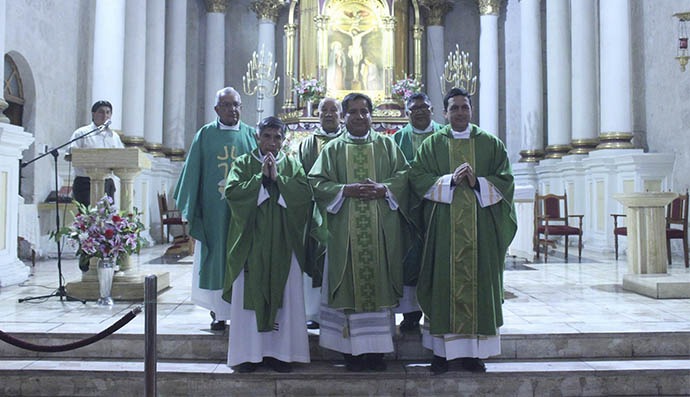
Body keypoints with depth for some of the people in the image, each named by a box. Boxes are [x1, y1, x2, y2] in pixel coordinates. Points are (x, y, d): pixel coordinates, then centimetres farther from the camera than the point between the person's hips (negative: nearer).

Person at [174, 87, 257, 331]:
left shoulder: (250, 134, 8)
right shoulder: (205, 134, 6)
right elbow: (194, 172, 5)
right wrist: (191, 210, 0)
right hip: (214, 210, 0)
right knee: (216, 256, 3)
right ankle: (219, 312, 12)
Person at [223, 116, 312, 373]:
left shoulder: (292, 166, 11)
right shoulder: (243, 163, 8)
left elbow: (305, 193, -5)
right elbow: (232, 191, -8)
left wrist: (277, 177, -10)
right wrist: (261, 177, -12)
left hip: (283, 242, 1)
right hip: (251, 241, -1)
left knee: (284, 294, 0)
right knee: (249, 293, -1)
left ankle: (280, 351, 8)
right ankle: (248, 353, 7)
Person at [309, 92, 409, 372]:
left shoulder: (386, 144, 13)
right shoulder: (333, 148, 11)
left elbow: (404, 175, 7)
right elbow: (317, 182, 3)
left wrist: (383, 189, -11)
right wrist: (346, 190, -11)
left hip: (382, 230, 1)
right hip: (346, 231, 0)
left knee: (379, 283, 0)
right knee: (350, 285, -1)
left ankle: (377, 349, 9)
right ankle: (353, 350, 6)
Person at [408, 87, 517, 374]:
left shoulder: (491, 143, 12)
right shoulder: (432, 144, 9)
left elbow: (505, 179, 6)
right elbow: (417, 177, -1)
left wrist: (477, 183, -11)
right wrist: (450, 181, -13)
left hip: (481, 225, 1)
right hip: (444, 225, -1)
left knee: (478, 280, 1)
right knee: (444, 281, -2)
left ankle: (474, 351, 10)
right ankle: (441, 351, 6)